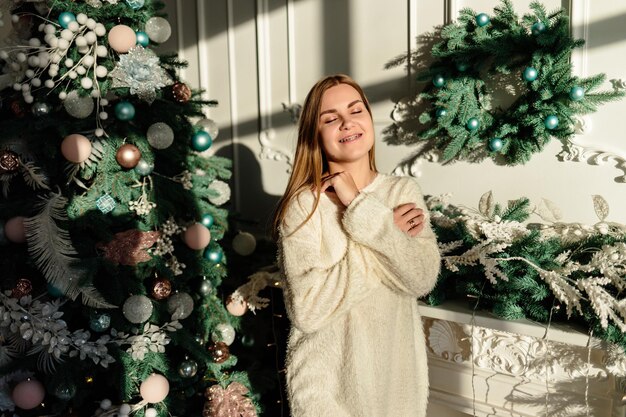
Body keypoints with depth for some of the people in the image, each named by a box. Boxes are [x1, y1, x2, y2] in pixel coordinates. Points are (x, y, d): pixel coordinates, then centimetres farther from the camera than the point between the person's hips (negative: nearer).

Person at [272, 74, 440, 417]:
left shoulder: (404, 191, -2)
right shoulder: (303, 205, -14)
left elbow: (422, 280, -14)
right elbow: (306, 310, -23)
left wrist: (362, 207, -19)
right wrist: (389, 232, -19)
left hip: (399, 372, 4)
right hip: (327, 380, -3)